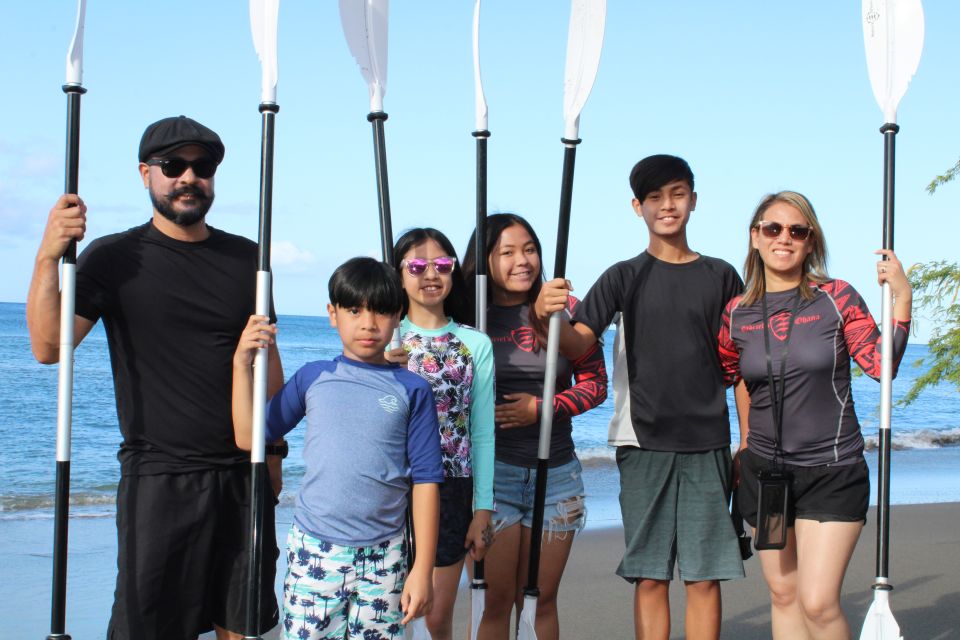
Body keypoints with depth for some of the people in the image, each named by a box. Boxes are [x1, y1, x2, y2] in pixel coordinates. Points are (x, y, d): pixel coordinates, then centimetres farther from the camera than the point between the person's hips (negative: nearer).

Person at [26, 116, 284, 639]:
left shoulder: (245, 258, 9)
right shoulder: (115, 257, -2)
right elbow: (48, 347, -11)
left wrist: (273, 450, 13)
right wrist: (49, 256, -23)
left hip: (243, 475, 4)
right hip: (158, 478, -3)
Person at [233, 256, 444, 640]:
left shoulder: (412, 390, 1)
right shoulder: (313, 377, 5)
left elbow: (426, 480, -1)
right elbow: (248, 437, 7)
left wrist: (422, 569, -5)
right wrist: (242, 364, 0)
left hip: (383, 556, -1)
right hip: (313, 551, 1)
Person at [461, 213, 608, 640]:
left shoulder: (563, 309, 1)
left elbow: (595, 382, 3)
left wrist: (544, 407, -10)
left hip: (556, 474, 2)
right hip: (491, 471, -2)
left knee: (541, 600, 10)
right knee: (494, 600, -2)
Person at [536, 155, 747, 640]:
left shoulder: (721, 277, 8)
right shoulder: (625, 278, 5)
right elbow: (579, 345, -8)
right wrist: (551, 316, -30)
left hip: (707, 444, 1)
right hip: (643, 443, -1)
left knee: (704, 576, 2)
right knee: (649, 577, 1)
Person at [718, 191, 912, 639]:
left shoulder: (836, 298, -5)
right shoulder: (737, 313, 3)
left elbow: (881, 365, -9)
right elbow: (716, 378, 18)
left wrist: (901, 299, -16)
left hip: (832, 471, -4)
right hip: (764, 469, 4)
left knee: (818, 603, -12)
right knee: (783, 595, 10)